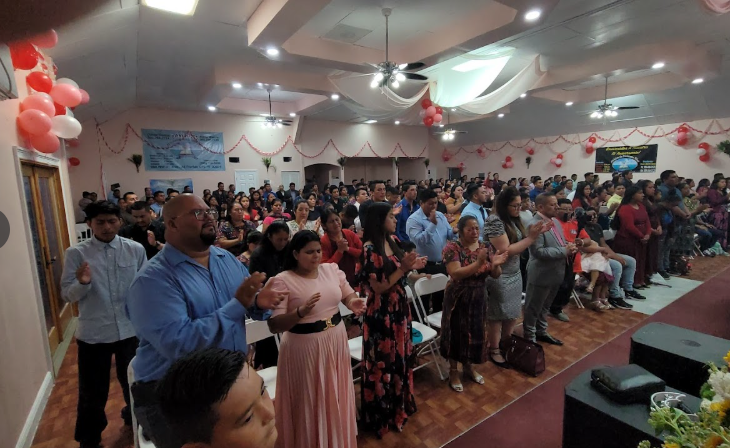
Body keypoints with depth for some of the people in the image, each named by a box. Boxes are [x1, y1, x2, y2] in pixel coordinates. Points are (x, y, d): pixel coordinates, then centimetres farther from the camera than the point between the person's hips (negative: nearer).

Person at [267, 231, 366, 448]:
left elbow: (349, 294, 9)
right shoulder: (282, 280, -16)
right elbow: (274, 325, -19)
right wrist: (301, 312, -36)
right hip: (304, 348, -5)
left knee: (337, 397, 22)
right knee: (309, 402, 12)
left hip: (336, 341, 5)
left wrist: (354, 303, -15)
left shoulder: (332, 269, -1)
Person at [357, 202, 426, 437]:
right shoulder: (370, 249, -19)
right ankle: (382, 414, 33)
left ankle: (399, 404, 45)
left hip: (398, 310, 8)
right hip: (381, 314, -8)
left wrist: (411, 267, -2)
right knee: (383, 362, 10)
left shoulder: (391, 243, 5)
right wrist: (403, 268, -22)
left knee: (400, 358, 22)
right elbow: (378, 287, -21)